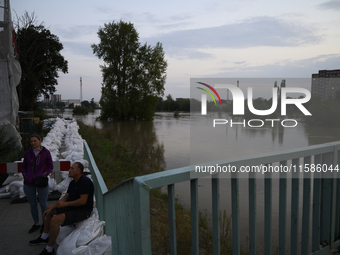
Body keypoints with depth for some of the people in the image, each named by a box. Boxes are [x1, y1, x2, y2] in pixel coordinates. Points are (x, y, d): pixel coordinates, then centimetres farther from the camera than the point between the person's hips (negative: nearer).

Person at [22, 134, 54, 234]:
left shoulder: (46, 152, -5)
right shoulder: (28, 152, 3)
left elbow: (50, 167, 1)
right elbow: (24, 166, 14)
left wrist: (44, 176, -10)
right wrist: (25, 176, 1)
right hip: (28, 184, 3)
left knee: (43, 204, 9)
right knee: (33, 204, 14)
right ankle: (36, 224, 31)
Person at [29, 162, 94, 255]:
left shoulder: (85, 182, -21)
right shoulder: (73, 183, 10)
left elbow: (83, 201, -26)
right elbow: (65, 197, 11)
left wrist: (65, 204, -19)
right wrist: (52, 208, 2)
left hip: (82, 211, -11)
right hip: (72, 207, 11)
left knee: (55, 220, -27)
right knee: (49, 208, 21)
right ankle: (44, 237, 30)